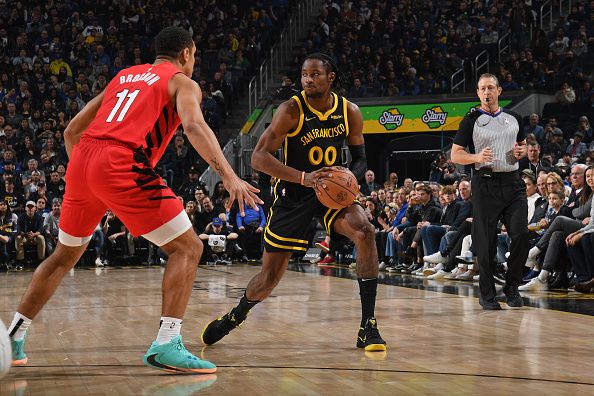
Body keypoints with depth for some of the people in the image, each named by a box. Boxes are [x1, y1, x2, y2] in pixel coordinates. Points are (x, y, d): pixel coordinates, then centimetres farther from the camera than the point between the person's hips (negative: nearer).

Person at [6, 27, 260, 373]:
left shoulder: (124, 77, 30)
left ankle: (13, 338, 26)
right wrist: (228, 175, -21)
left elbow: (72, 130, 29)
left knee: (66, 255, 25)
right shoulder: (182, 82, 12)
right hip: (122, 165, -6)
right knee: (188, 248, 2)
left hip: (81, 162, 7)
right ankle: (167, 345, -13)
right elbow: (194, 125, -11)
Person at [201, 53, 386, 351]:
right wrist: (304, 177, -36)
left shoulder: (350, 112, -7)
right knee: (270, 276, 1)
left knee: (365, 231, -26)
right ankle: (234, 317, 35)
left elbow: (360, 158, 6)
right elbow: (259, 157, -23)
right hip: (293, 194, -2)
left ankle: (368, 326, -19)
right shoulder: (291, 110, -18)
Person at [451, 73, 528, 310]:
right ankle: (487, 294, 11)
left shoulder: (513, 118, 12)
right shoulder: (471, 120, 1)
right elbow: (455, 155, 0)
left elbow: (523, 145, 26)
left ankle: (512, 287, 9)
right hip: (485, 184, -3)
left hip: (513, 183, 3)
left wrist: (521, 152, 2)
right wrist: (477, 157, -18)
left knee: (521, 235, -9)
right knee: (486, 243, -1)